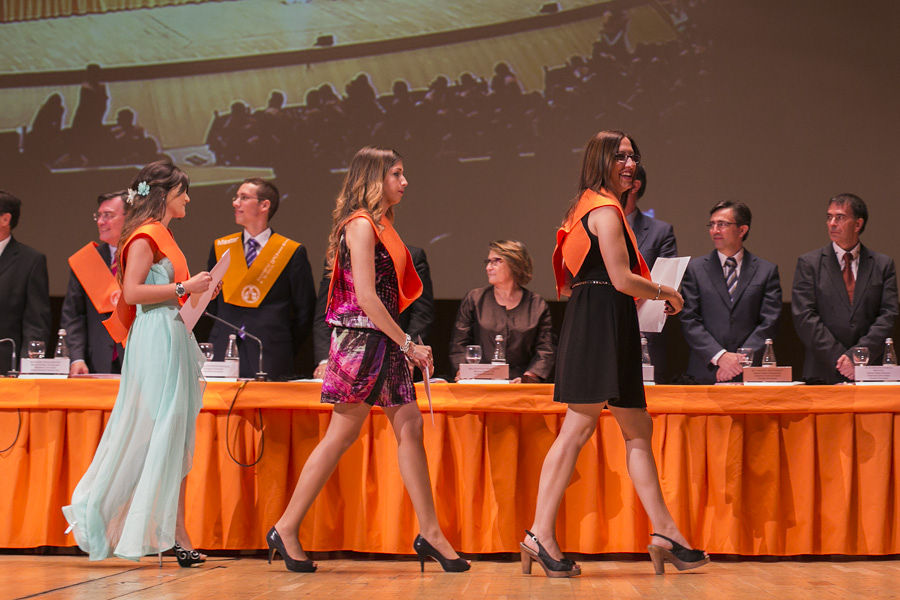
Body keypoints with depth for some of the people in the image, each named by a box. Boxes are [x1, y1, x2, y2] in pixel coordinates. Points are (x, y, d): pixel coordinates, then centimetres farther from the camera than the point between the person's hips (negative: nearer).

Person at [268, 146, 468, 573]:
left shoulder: (381, 226, 17)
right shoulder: (361, 225, -11)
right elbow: (366, 296, -18)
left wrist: (404, 345, 12)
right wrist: (408, 344, -16)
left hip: (384, 342, 9)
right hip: (362, 341, -9)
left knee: (410, 427, 3)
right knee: (341, 435, -4)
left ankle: (430, 534, 4)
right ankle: (286, 530, 4)